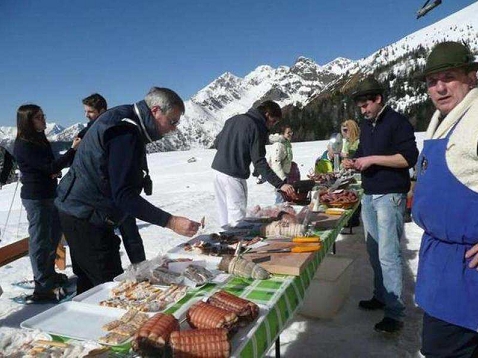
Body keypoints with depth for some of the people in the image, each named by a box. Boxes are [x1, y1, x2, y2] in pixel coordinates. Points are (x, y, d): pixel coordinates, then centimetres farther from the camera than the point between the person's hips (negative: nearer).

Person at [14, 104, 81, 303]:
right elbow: (50, 166, -24)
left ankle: (48, 273, 37)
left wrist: (55, 171, -7)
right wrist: (73, 150, -25)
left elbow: (51, 166, 16)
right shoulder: (23, 145, -18)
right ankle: (43, 287, 5)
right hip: (35, 197, -9)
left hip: (50, 194, 9)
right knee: (40, 241, -3)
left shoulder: (40, 140, 9)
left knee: (54, 235, 20)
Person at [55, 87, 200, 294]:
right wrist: (170, 222, -28)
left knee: (89, 283, 20)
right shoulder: (126, 133, -23)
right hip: (86, 219, -10)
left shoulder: (124, 120, 9)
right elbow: (124, 195, -27)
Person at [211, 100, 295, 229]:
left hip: (218, 169, 8)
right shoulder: (257, 128, -11)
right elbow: (259, 162, -17)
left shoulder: (234, 119, 12)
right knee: (237, 217, -4)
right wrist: (280, 184, -19)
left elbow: (217, 143, 16)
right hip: (234, 176, -8)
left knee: (224, 213, 15)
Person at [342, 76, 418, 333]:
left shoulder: (397, 122, -8)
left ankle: (395, 312, -1)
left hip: (390, 196, -8)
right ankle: (381, 296, 25)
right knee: (374, 251, 12)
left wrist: (373, 159, -20)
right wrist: (353, 162, 4)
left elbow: (409, 157, -17)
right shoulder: (366, 125, 16)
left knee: (388, 254, -8)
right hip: (369, 196, 8)